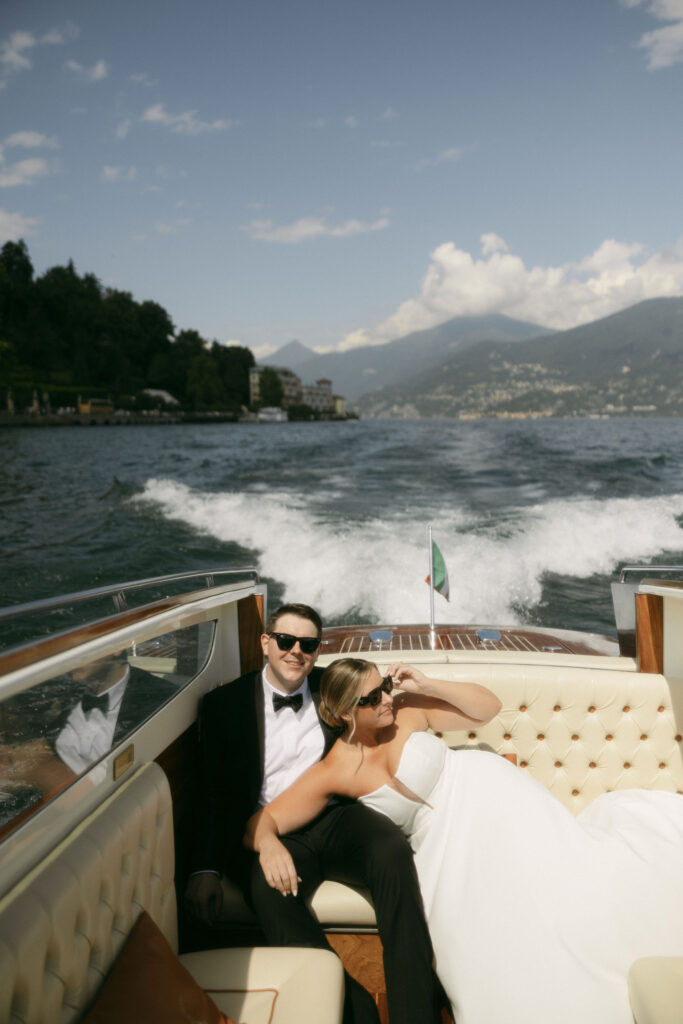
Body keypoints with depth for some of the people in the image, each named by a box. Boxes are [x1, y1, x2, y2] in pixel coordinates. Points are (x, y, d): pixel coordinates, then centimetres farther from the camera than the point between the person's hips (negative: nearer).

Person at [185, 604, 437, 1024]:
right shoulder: (225, 702, 7)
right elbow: (214, 792, 3)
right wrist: (206, 869, -9)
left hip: (335, 820, 2)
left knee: (392, 847, -31)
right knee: (268, 886, -35)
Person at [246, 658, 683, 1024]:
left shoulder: (409, 710, -9)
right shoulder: (333, 772, -10)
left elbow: (488, 706, -1)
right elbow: (261, 822, -11)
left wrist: (427, 686, -15)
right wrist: (270, 846, -35)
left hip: (485, 792, 0)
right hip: (447, 839, 0)